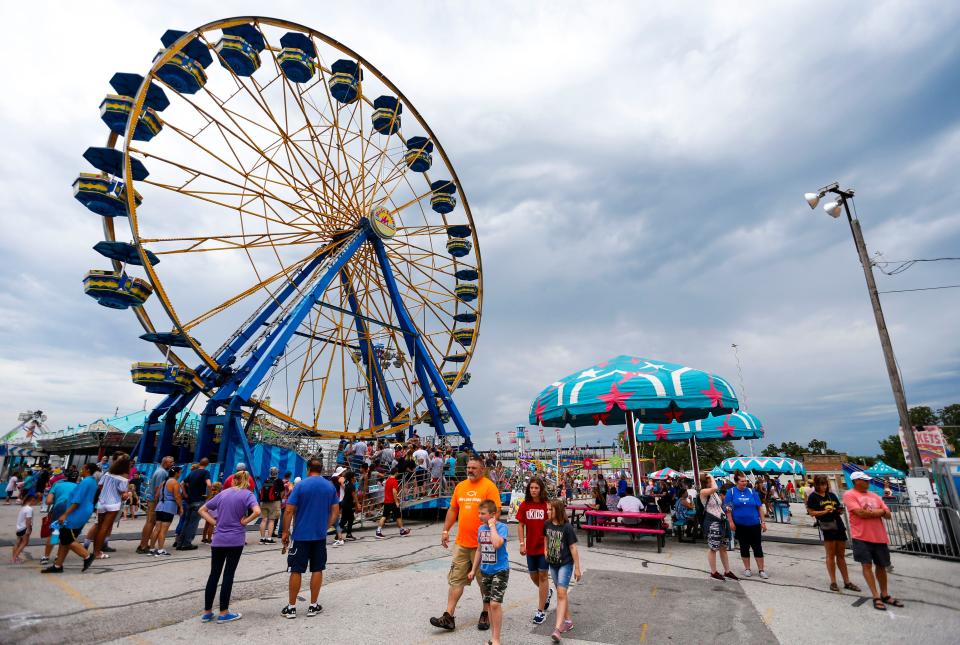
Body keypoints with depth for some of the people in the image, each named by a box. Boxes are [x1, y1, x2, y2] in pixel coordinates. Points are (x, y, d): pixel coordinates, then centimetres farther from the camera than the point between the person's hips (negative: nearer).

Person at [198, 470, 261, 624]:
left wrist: (215, 523, 5)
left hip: (218, 540, 4)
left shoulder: (223, 493, 8)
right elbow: (257, 511, -24)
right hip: (235, 540, -4)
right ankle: (223, 613, 11)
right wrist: (244, 521, -8)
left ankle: (207, 612, 20)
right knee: (228, 575, 4)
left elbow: (201, 510, 12)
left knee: (213, 575, 13)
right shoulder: (247, 494, -6)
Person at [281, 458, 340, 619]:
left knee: (296, 571, 7)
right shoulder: (330, 486, 3)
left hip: (301, 535, -3)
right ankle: (313, 606, 18)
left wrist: (285, 532, -1)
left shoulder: (300, 485, -8)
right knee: (317, 570, 11)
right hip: (320, 535, 3)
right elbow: (335, 510, 5)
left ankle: (291, 607, 15)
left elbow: (289, 510, -10)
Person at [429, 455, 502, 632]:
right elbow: (453, 510, 14)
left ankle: (486, 614, 28)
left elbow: (495, 512, -14)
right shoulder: (460, 486, 7)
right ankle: (449, 617, 15)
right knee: (455, 579, 8)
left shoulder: (489, 486, -11)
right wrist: (445, 531, 11)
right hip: (461, 543, 5)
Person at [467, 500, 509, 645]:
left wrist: (492, 526, -24)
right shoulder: (481, 528, 4)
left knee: (495, 603, -11)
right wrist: (474, 570, 18)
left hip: (500, 571, -6)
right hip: (485, 571, 6)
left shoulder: (502, 527, -16)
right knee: (489, 603, 13)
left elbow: (497, 544, -34)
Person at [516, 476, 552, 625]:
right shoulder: (524, 505, -2)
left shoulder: (547, 505, -11)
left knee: (543, 575, 2)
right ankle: (547, 592, 46)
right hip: (531, 546, 4)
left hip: (545, 545, -4)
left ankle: (541, 611, 15)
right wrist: (522, 544, -3)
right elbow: (521, 525, 2)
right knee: (533, 575, 16)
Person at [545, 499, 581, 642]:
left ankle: (558, 628, -13)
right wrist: (546, 550, 9)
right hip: (553, 563, 6)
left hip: (565, 564, -6)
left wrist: (577, 568, -11)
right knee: (561, 593, 17)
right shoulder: (547, 525, -3)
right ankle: (568, 620, 32)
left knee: (561, 593, -12)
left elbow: (573, 548, -15)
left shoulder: (567, 527, -19)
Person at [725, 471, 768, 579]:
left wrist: (763, 522, 1)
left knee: (757, 547, 4)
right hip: (740, 525, -1)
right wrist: (731, 522, -9)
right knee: (744, 547, 10)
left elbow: (759, 507, 5)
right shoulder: (731, 492, -4)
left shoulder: (751, 491, 1)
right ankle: (747, 569, 23)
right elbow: (728, 509, -3)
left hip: (754, 524, 1)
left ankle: (761, 570, 17)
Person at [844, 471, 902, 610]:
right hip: (862, 537, -6)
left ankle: (885, 595, 28)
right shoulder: (849, 495, -7)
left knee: (881, 566, 14)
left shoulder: (875, 496, 14)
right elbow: (860, 513, -17)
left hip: (880, 536, 6)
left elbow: (888, 514, 10)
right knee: (867, 565, -4)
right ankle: (876, 597, 3)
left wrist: (870, 512, -10)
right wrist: (878, 512, -2)